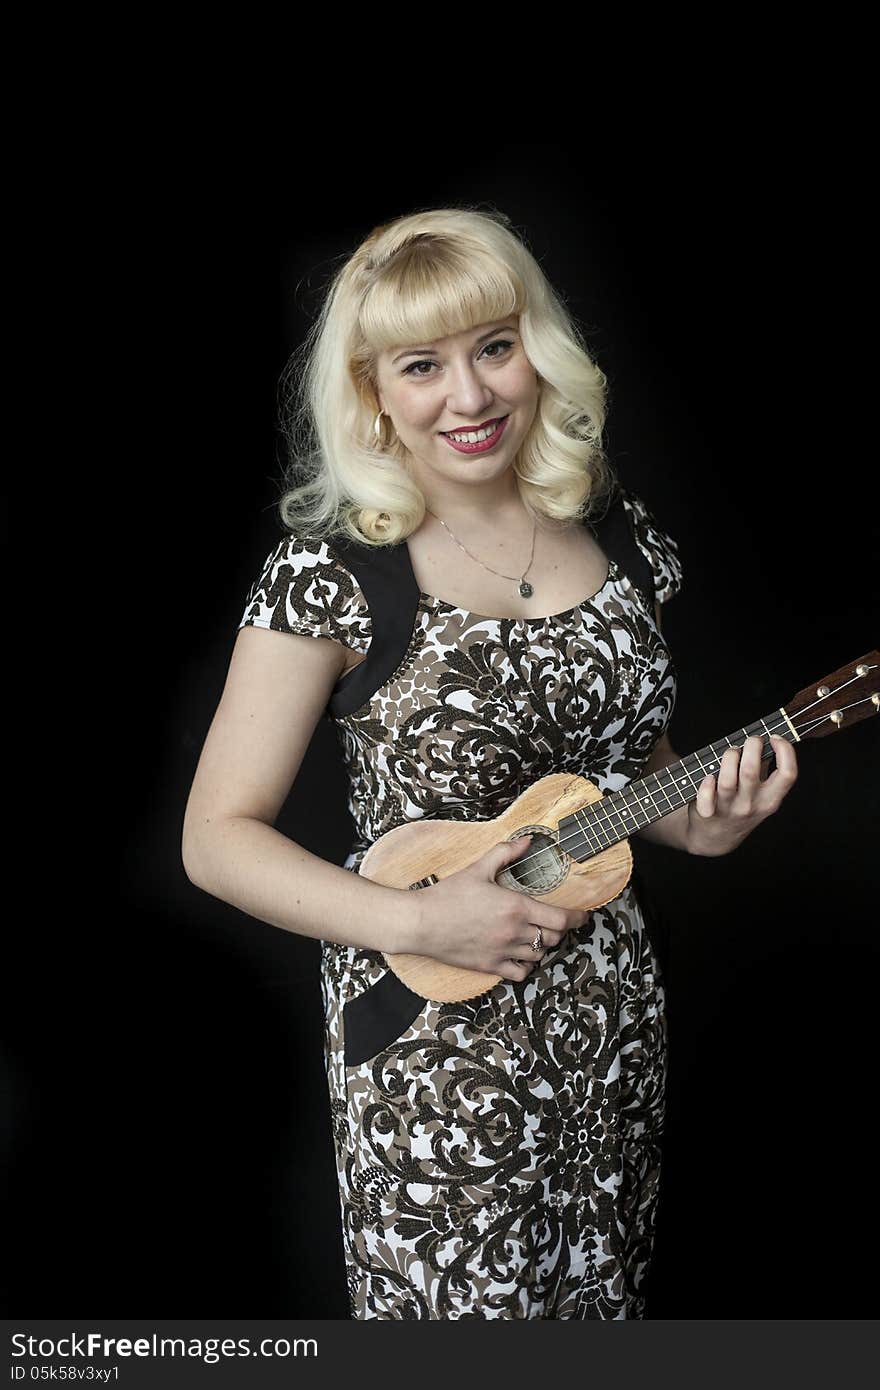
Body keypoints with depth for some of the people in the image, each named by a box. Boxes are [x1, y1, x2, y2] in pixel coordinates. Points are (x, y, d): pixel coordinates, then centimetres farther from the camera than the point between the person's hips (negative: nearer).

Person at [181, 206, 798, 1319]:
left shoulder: (618, 532, 1)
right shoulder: (333, 569, -14)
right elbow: (218, 838, -13)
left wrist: (701, 822, -5)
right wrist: (419, 921, -22)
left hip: (613, 1012, 5)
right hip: (431, 1032, -5)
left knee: (601, 1299, 20)